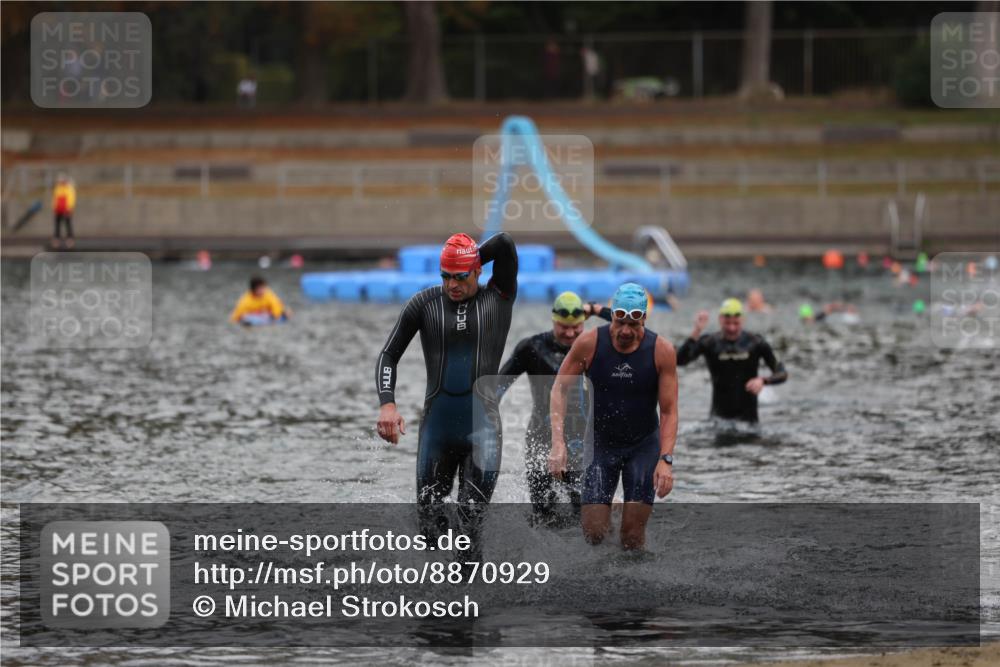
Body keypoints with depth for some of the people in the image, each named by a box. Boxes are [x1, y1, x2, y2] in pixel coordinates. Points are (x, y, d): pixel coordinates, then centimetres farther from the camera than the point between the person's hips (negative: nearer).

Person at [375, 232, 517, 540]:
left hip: (482, 422, -2)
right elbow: (389, 355, 8)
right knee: (429, 518, 5)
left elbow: (504, 243, -9)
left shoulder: (498, 299, 3)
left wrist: (466, 268, 3)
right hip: (437, 420, 2)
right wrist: (387, 404, -7)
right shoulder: (424, 303, 6)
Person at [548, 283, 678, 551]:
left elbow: (669, 411, -12)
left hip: (644, 445, -1)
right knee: (593, 533, -4)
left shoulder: (661, 351, -15)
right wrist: (558, 443, -16)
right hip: (601, 443, 1)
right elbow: (559, 389, -6)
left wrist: (666, 459, -24)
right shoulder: (589, 344, -15)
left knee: (633, 535, -8)